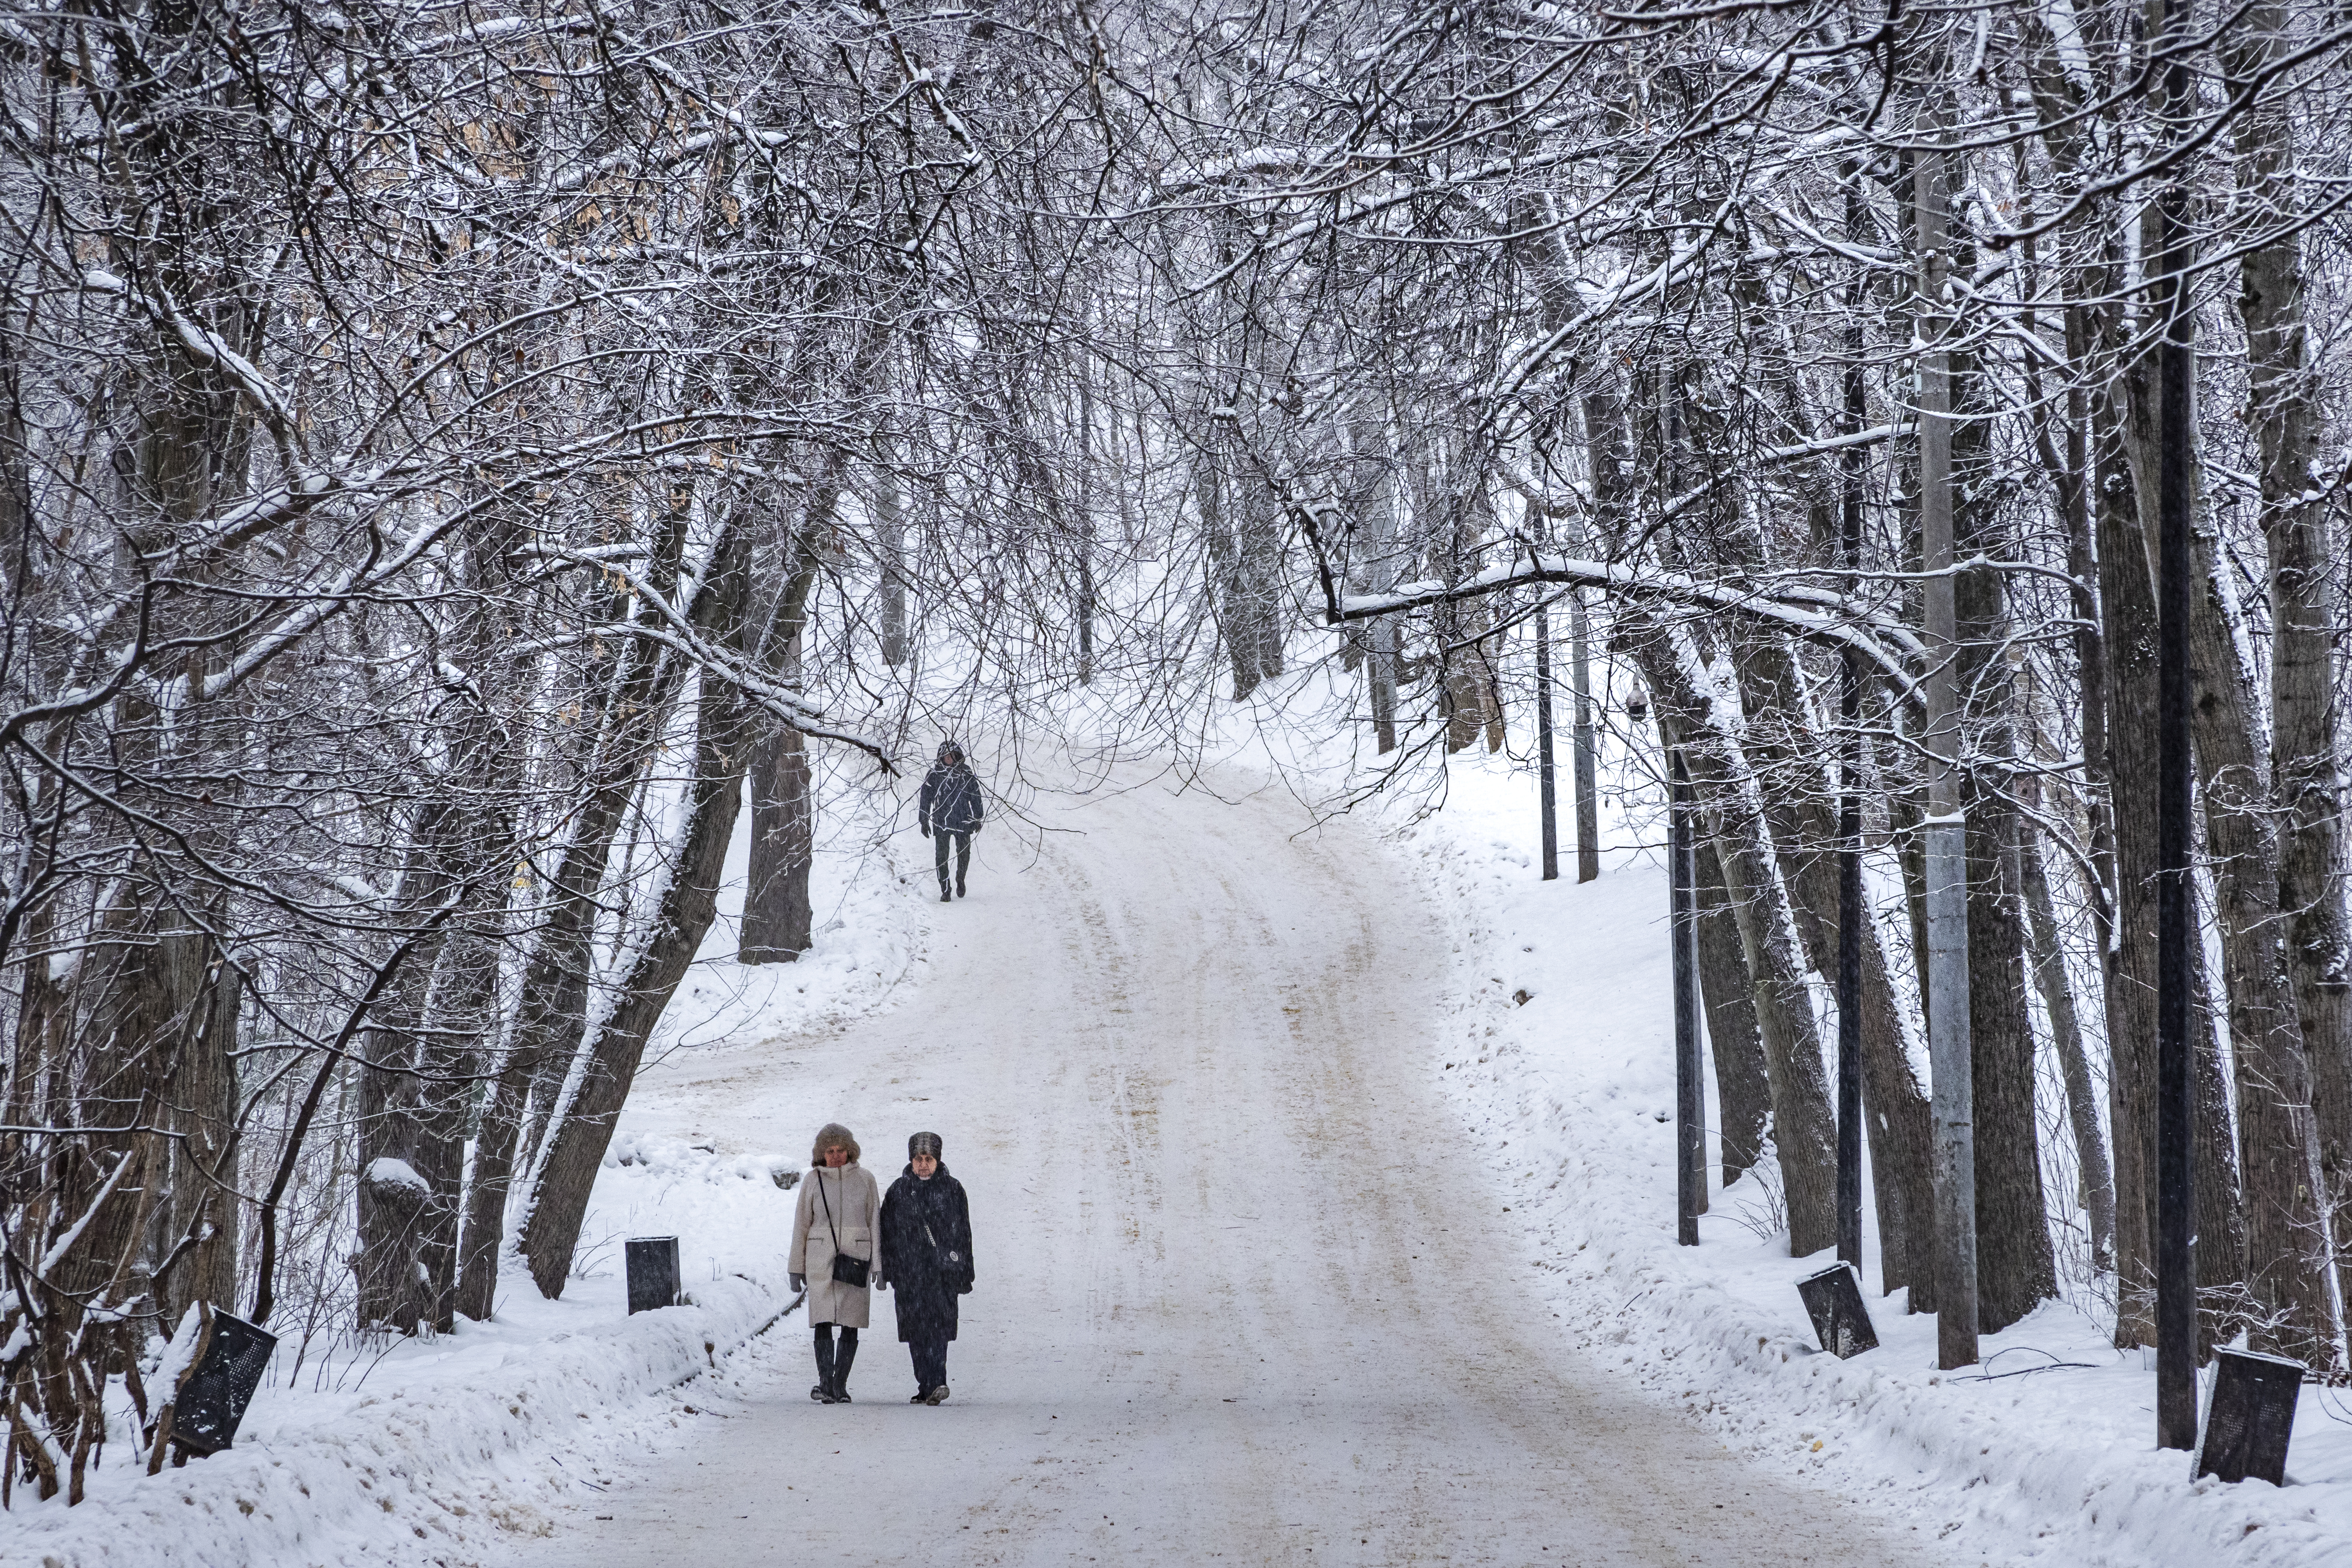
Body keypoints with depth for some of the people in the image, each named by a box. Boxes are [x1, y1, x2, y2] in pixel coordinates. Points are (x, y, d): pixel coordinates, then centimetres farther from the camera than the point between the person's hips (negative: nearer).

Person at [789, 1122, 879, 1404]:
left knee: (851, 1325, 0)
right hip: (821, 1260, -1)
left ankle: (840, 1386, 6)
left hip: (855, 1261, 1)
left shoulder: (865, 1179, 5)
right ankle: (825, 1383, -19)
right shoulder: (813, 1181, 5)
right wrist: (796, 1269, 7)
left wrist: (880, 1266, -1)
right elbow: (801, 1225, 8)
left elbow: (875, 1223, 5)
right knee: (824, 1321, -13)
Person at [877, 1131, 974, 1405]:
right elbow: (887, 1233, 10)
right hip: (909, 1273, 2)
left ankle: (934, 1384, -23)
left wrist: (964, 1274, 6)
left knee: (937, 1326, -13)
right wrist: (888, 1271, 4)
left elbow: (963, 1235, 9)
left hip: (943, 1269, -2)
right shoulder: (898, 1191, 9)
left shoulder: (952, 1189, 7)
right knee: (917, 1330, 0)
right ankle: (929, 1387, 5)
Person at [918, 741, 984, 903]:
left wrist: (977, 819, 12)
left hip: (963, 821, 1)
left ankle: (960, 879, 34)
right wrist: (924, 822, 2)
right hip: (941, 822, -1)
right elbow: (925, 798, 4)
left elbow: (976, 796, 11)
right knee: (942, 856, -5)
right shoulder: (934, 775, -2)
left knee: (964, 854, 6)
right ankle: (945, 891, 2)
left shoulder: (966, 773, 2)